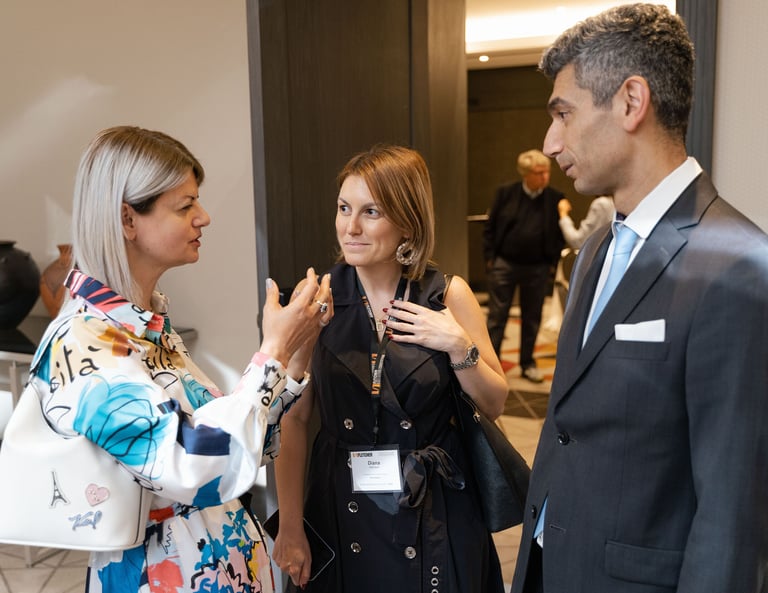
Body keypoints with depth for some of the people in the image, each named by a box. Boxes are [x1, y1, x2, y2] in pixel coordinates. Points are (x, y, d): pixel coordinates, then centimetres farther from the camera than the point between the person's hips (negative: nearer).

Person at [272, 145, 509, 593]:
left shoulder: (449, 295, -7)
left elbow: (495, 405, -1)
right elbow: (294, 419, -5)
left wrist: (459, 347, -18)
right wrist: (290, 527, -5)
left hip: (434, 511, 0)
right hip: (342, 513, 0)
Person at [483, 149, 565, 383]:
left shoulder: (555, 198, -2)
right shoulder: (506, 193, -3)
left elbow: (560, 234, 3)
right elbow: (490, 227, 1)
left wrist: (553, 263, -3)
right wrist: (490, 257, -3)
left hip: (538, 268, 1)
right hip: (504, 264, -1)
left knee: (532, 319, 12)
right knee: (497, 317, 2)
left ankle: (528, 364, 25)